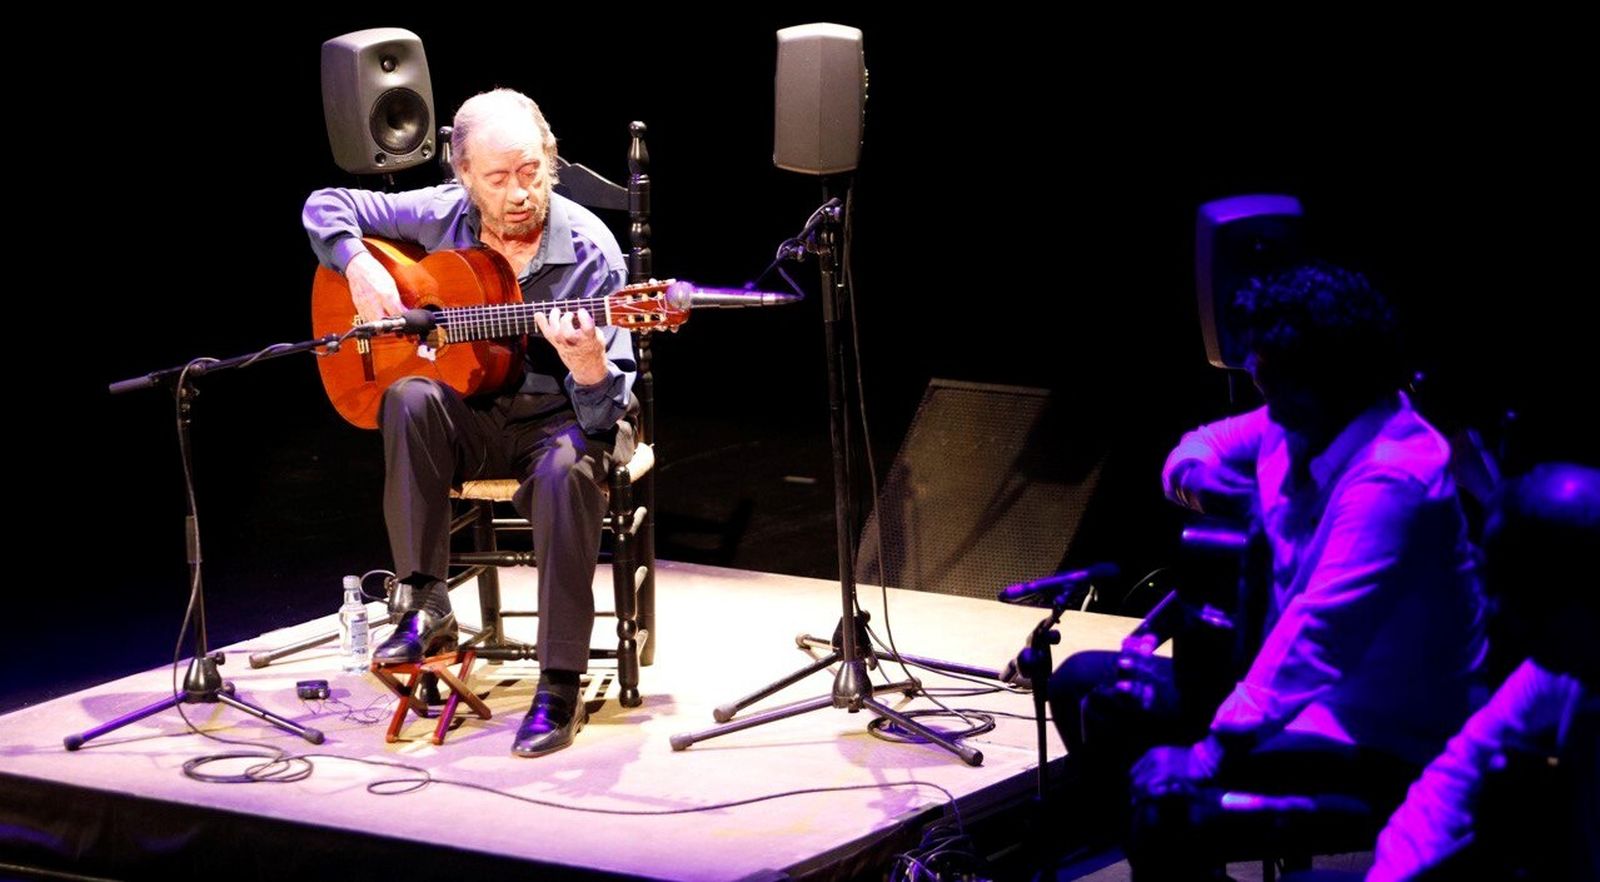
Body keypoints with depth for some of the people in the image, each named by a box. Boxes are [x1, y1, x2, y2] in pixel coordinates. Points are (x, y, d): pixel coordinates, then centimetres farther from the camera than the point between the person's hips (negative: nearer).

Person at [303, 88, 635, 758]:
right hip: (470, 419, 3)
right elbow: (326, 207, 8)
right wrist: (359, 267, -12)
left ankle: (560, 687, -31)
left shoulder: (589, 252, -14)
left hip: (560, 419, -3)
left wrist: (590, 368, -40)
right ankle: (425, 608, -21)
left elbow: (612, 405, -16)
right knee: (410, 399, -30)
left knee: (568, 469, -37)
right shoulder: (441, 217, -4)